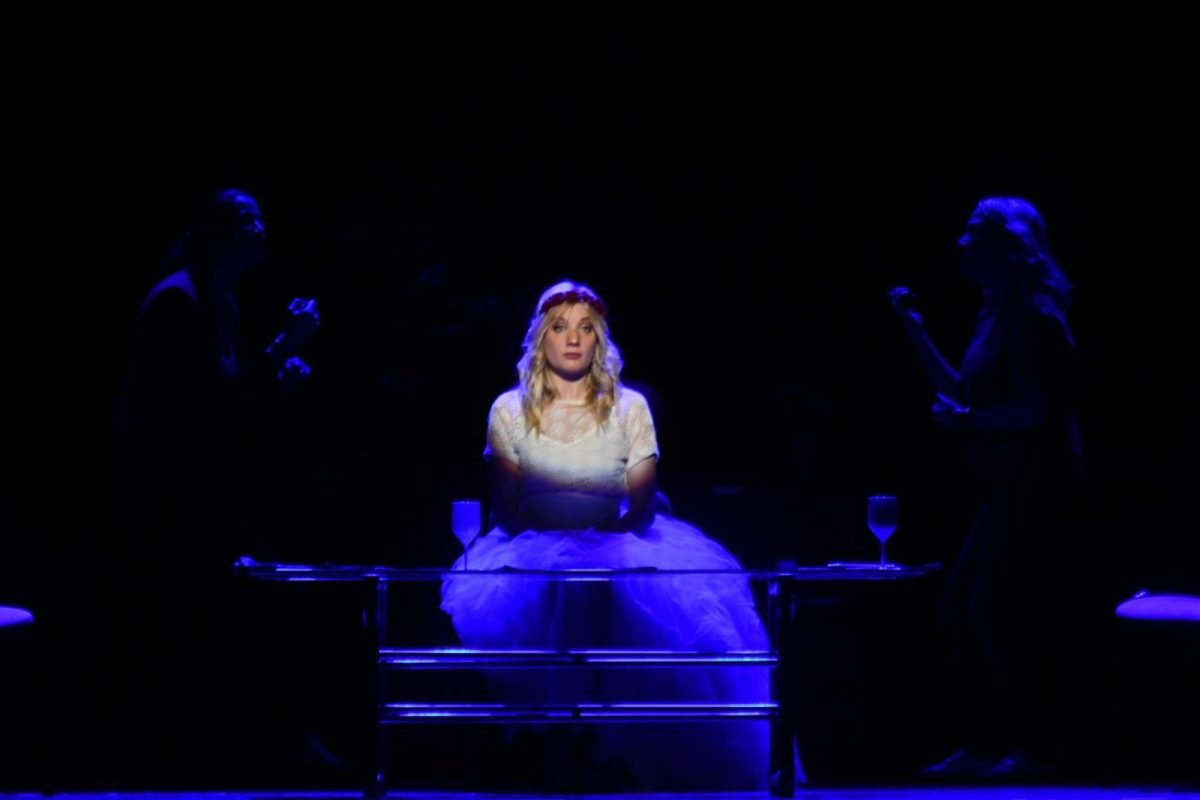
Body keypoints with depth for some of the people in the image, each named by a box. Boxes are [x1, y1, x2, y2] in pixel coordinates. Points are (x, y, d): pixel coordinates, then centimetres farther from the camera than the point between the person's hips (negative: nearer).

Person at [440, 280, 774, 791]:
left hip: (618, 547, 0)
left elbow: (643, 503, 4)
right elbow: (504, 506, 5)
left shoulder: (629, 408, 9)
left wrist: (616, 529, -13)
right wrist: (539, 538, -11)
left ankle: (617, 759, -21)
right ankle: (551, 753, -16)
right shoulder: (509, 410, 9)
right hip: (534, 552, 1)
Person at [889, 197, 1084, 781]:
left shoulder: (1034, 316, -14)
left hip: (1035, 488, -10)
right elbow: (961, 390, 23)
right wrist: (915, 329, 19)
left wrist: (967, 421, -10)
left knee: (997, 612, -11)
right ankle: (986, 744, 16)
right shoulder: (997, 316, 16)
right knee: (960, 609, 10)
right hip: (1008, 491, 10)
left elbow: (1034, 408, -22)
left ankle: (1038, 748, -3)